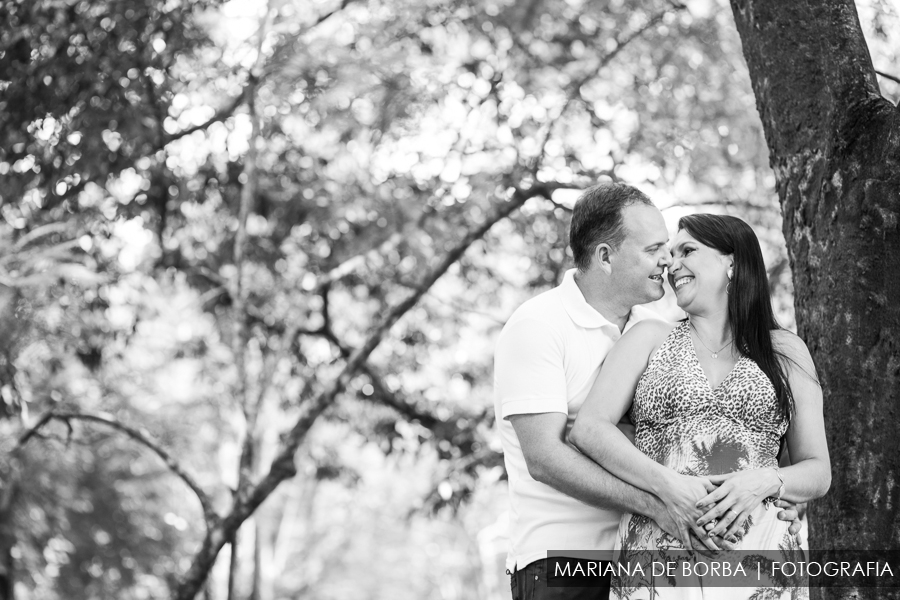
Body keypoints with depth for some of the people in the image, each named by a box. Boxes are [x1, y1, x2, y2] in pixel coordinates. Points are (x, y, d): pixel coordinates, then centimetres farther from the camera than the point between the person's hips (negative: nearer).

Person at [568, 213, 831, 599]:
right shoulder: (651, 339, 14)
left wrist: (764, 483, -10)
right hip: (655, 552, 0)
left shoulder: (785, 352, 15)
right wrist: (667, 484, -13)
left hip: (756, 553, 0)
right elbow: (588, 429, 1)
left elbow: (818, 472, 13)